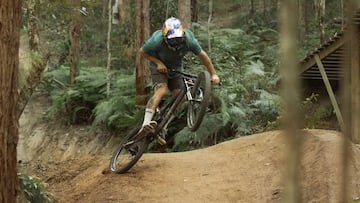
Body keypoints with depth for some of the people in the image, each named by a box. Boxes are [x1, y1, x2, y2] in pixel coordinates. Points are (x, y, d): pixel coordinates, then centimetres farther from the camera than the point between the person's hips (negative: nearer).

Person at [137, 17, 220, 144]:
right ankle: (145, 125, -43)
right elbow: (142, 51, -16)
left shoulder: (188, 40, -29)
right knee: (161, 91, -29)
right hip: (159, 66, -4)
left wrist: (213, 74, -14)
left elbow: (202, 55, -14)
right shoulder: (157, 40, -34)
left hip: (176, 68, 4)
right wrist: (158, 62, -25)